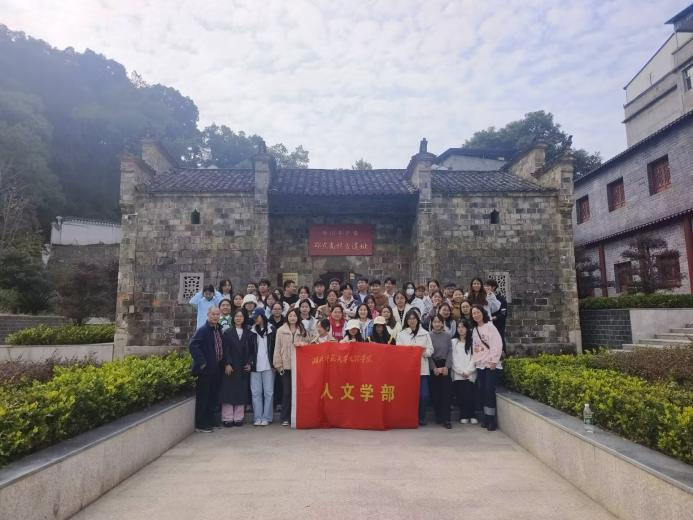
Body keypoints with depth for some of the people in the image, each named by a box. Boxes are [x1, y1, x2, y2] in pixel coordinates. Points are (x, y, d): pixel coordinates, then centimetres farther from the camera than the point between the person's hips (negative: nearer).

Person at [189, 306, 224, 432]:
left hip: (216, 370, 8)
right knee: (203, 398, 1)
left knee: (213, 398, 14)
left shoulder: (219, 330, 12)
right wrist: (201, 362, -21)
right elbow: (193, 346, -22)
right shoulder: (202, 330, -12)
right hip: (205, 370, -8)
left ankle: (210, 422, 25)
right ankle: (201, 425, 11)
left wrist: (222, 363, 11)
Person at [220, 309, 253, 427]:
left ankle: (238, 418, 11)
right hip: (230, 366, -2)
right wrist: (227, 364, -13)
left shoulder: (248, 333, 9)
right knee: (229, 391, -1)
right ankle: (227, 418, 5)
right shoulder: (227, 332, 2)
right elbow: (225, 350, -4)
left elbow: (251, 350, 7)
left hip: (243, 367, 2)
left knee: (241, 392, 4)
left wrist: (249, 363, -3)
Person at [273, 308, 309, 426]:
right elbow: (277, 348, 2)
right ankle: (285, 418, 11)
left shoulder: (302, 331, 9)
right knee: (286, 392, 2)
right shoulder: (281, 330, 3)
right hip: (285, 365, -1)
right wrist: (278, 364, -3)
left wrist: (302, 344, -11)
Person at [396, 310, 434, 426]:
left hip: (422, 368, 1)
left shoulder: (425, 334, 10)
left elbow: (430, 350, 6)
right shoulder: (401, 334, 6)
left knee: (423, 395, -3)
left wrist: (423, 351, -13)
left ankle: (421, 418, 13)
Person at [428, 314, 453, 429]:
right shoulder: (428, 335, 1)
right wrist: (434, 368, -9)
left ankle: (446, 419, -5)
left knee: (445, 392, -6)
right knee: (435, 392, 1)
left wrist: (446, 366, -8)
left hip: (445, 366, 0)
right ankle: (438, 416, 12)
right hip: (433, 367, 0)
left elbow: (450, 352, 2)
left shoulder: (447, 336, 5)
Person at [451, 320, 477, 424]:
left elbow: (474, 358, 2)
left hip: (470, 374, -1)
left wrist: (467, 371, -6)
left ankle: (471, 416, 4)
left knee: (470, 395, -10)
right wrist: (461, 372, -5)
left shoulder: (472, 342, 9)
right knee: (460, 395, -6)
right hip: (457, 375, 1)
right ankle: (464, 416, 5)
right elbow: (453, 358, 4)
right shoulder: (453, 342, 11)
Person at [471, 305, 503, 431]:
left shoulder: (490, 326, -5)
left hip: (490, 364, -6)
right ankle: (485, 417, 13)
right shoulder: (474, 330, 15)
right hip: (479, 364, 6)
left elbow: (497, 344, -13)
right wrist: (475, 360, 9)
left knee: (489, 390, -9)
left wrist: (494, 361, -17)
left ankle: (492, 418, -1)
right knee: (481, 390, 4)